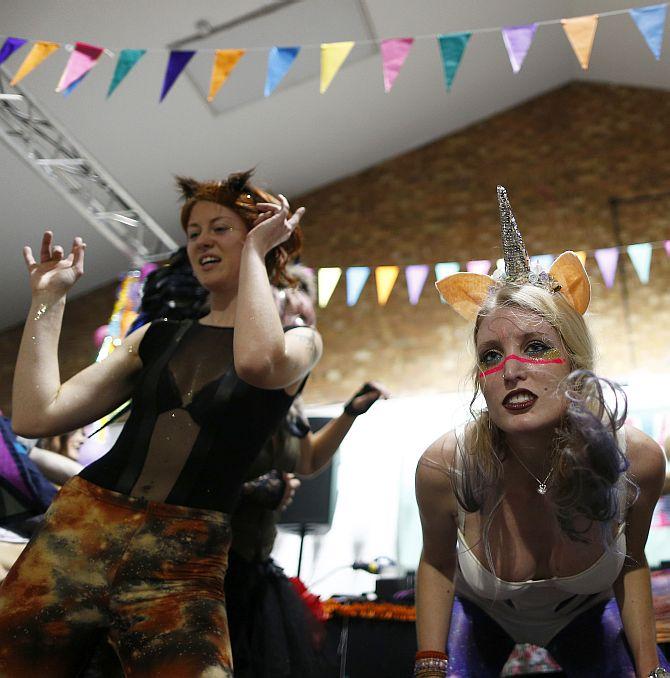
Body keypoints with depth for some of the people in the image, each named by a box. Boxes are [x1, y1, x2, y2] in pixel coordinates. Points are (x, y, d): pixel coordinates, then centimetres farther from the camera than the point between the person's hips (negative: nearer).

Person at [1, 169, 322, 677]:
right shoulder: (158, 339, 15)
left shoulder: (299, 341, 6)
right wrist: (49, 297, 7)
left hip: (183, 565, -3)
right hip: (76, 530, 4)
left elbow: (257, 363, -22)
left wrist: (255, 250, -8)